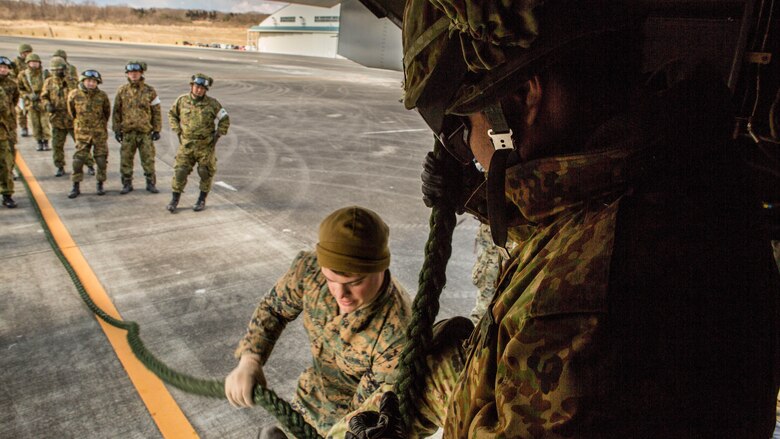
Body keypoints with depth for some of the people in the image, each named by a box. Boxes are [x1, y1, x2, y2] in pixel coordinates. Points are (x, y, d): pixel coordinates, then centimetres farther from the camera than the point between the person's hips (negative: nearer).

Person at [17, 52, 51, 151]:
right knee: (35, 124, 3)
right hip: (31, 103, 1)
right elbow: (19, 89, 5)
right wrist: (29, 95, -10)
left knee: (45, 123, -3)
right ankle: (39, 143, 12)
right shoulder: (22, 75, 0)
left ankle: (46, 143, 7)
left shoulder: (45, 73, -1)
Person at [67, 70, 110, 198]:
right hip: (82, 132, 0)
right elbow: (72, 112, 11)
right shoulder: (74, 95, -6)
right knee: (78, 159, -1)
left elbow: (107, 112, 11)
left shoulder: (102, 96, -6)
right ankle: (76, 186, 8)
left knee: (101, 160, 4)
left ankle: (100, 184, 18)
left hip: (100, 133, 0)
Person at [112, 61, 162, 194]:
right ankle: (127, 184, 17)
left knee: (148, 159, 3)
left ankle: (151, 183, 15)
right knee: (126, 159, 5)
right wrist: (116, 129, 4)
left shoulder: (149, 91, 1)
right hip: (127, 132, 2)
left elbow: (156, 112, 3)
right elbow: (116, 111, 8)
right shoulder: (122, 91, 5)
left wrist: (157, 130, -1)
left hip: (145, 132, -1)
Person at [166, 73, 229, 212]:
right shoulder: (182, 100, -2)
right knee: (180, 172, -1)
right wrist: (178, 132, 4)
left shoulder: (212, 103, -8)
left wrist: (217, 136, -5)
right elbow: (172, 114, 14)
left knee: (205, 173, 5)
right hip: (186, 145, 1)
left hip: (206, 146, -1)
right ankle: (174, 201, 9)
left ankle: (202, 200, 22)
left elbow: (225, 119, 2)